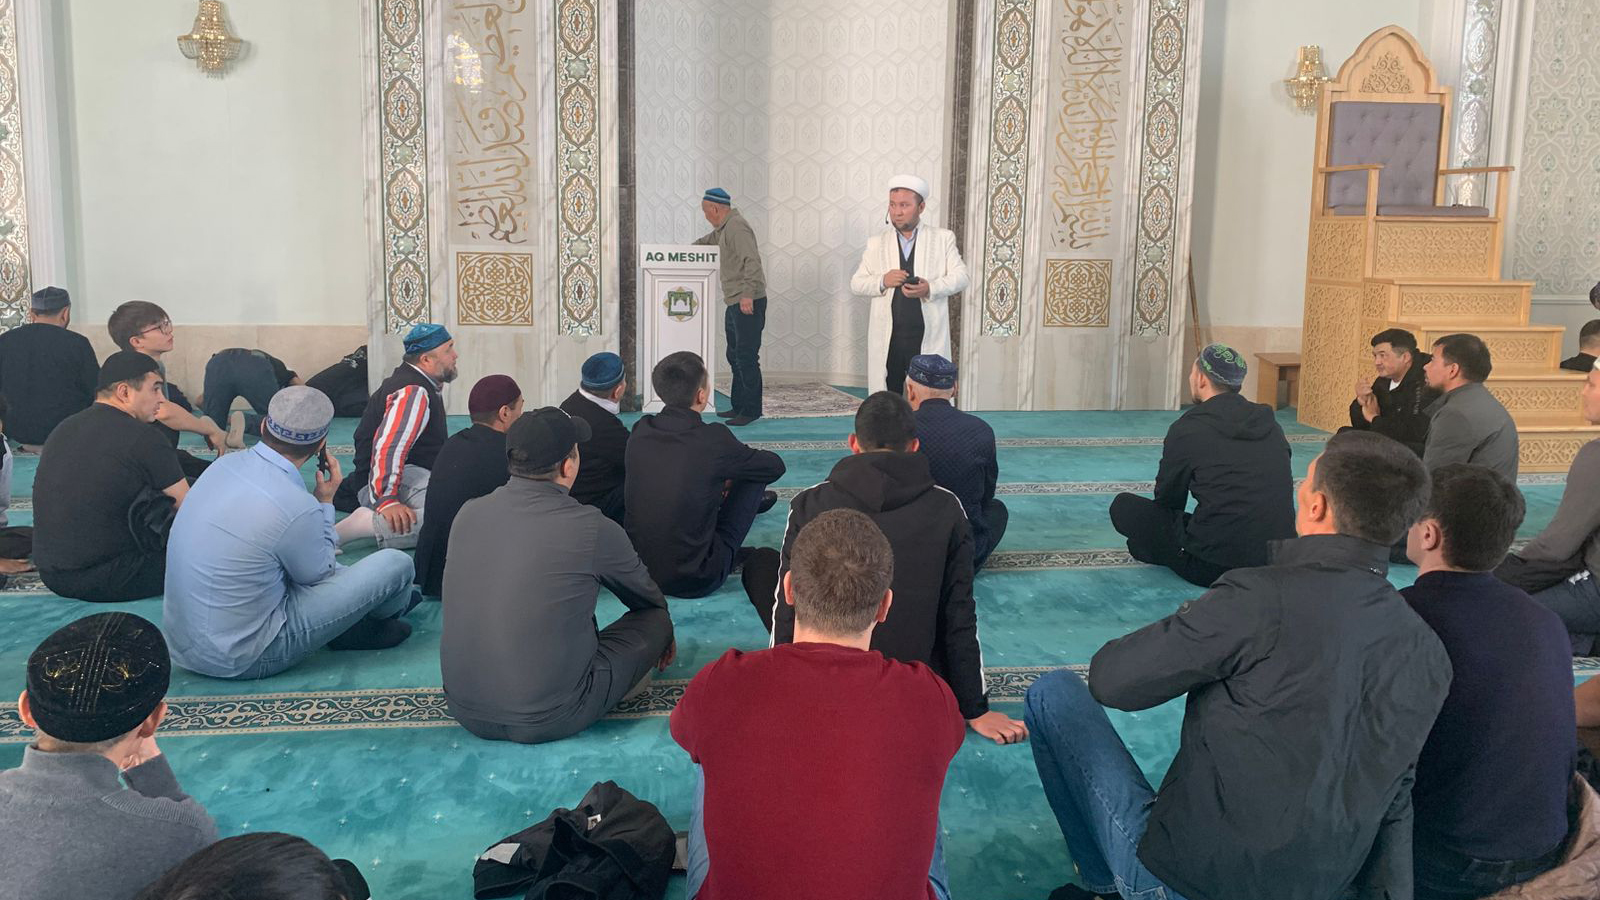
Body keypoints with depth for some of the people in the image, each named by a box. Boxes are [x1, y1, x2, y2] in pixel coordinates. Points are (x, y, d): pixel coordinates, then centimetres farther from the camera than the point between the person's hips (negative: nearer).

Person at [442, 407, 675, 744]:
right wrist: (662, 635, 29)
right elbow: (648, 597, 6)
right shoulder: (594, 529, -15)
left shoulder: (469, 513, -2)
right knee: (657, 618, 8)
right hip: (546, 721, -5)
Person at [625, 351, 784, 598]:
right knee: (753, 478, 6)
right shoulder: (713, 438, -19)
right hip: (694, 581, -5)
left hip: (639, 568, 5)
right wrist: (727, 475, 19)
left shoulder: (640, 431, -5)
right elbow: (775, 466, 0)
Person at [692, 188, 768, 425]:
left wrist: (747, 294, -29)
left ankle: (751, 410, -3)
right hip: (734, 303, 11)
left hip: (748, 303, -11)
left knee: (747, 357, -8)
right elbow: (707, 240, 39)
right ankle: (738, 406, 22)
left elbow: (752, 260, -25)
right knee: (735, 356, 15)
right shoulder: (724, 228, 18)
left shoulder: (736, 227, -15)